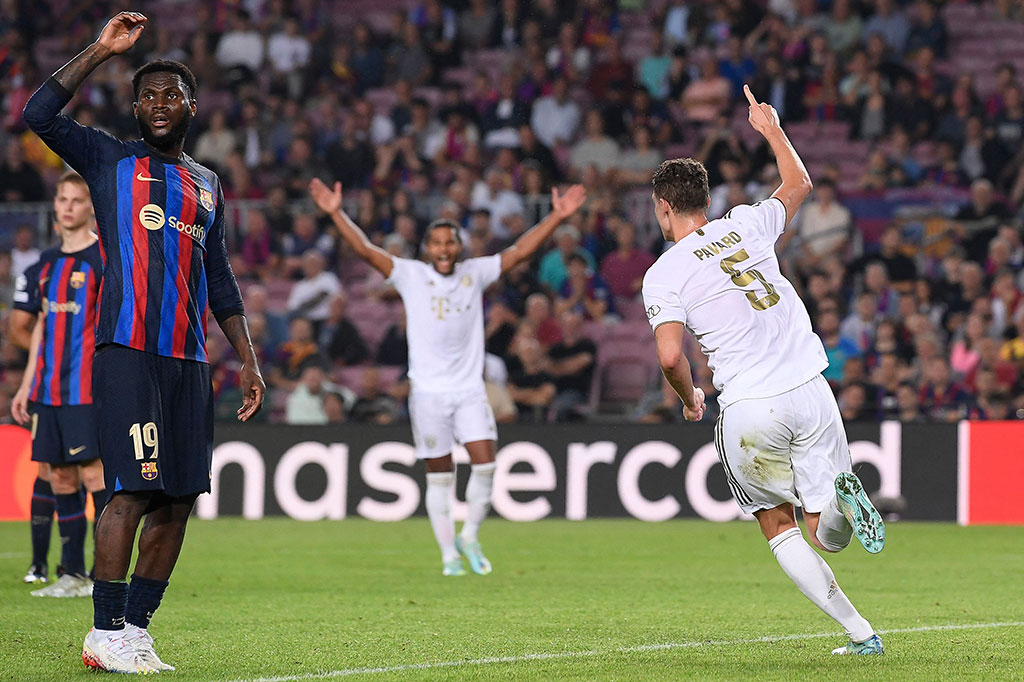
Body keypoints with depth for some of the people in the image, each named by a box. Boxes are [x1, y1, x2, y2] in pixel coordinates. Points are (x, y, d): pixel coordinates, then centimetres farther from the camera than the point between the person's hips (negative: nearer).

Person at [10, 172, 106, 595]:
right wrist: (27, 387, 19)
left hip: (87, 390, -7)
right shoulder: (45, 265, 17)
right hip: (48, 391, 7)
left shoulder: (105, 258, -5)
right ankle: (73, 574, 12)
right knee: (58, 478, 7)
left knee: (94, 475, -9)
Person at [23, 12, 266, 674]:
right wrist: (101, 50, -9)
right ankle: (105, 634, -9)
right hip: (127, 351, -6)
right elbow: (41, 115, -7)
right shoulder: (111, 160, 8)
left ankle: (136, 626, 10)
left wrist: (249, 360, 18)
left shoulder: (207, 184, 22)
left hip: (189, 359, 6)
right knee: (133, 491, -13)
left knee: (178, 499, 2)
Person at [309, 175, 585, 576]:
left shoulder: (475, 273, 5)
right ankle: (449, 555, 11)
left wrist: (557, 218, -5)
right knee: (439, 476, 2)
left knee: (485, 463, -9)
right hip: (428, 391, -2)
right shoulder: (410, 276, -1)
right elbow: (366, 250, -9)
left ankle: (470, 537, 11)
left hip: (470, 389, 2)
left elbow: (519, 252, 3)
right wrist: (336, 214, -19)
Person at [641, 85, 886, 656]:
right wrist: (772, 129, 42)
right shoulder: (747, 225, 9)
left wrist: (691, 399, 5)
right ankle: (840, 496, -27)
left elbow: (671, 356, -15)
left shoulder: (664, 275, -4)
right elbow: (800, 184, 28)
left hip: (749, 411, -3)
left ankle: (858, 631, -1)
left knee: (779, 527, 15)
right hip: (810, 392, 3)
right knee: (826, 536, 10)